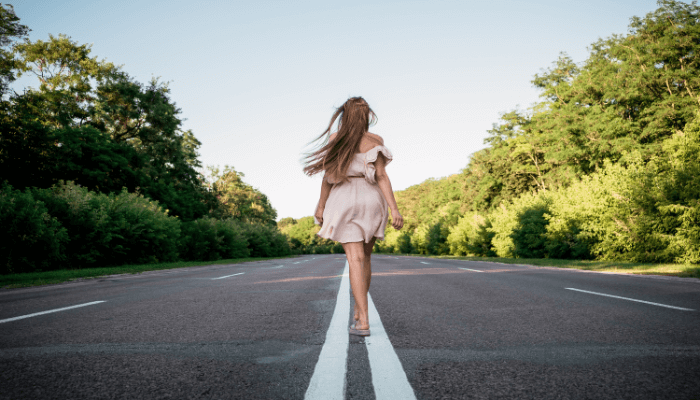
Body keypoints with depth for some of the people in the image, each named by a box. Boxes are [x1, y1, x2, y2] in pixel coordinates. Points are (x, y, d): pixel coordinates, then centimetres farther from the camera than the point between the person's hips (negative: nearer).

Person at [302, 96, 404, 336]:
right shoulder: (375, 141, 0)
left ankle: (363, 322, -15)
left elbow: (328, 175, -1)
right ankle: (358, 310, 26)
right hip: (371, 202, 2)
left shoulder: (335, 139, 1)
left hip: (345, 202, -1)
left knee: (356, 259, -7)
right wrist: (394, 209, -11)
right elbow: (382, 177, -9)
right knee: (365, 257, 17)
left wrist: (321, 205, 8)